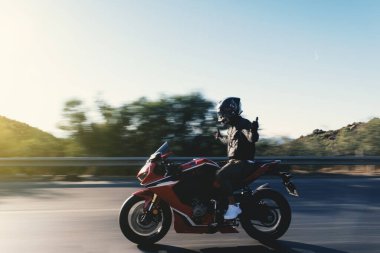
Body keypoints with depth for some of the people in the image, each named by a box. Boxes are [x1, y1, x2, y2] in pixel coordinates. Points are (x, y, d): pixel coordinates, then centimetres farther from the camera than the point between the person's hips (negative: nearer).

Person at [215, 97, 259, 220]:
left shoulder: (243, 124, -12)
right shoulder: (232, 126, 17)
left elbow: (252, 139, -29)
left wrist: (254, 130, -48)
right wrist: (220, 137, 47)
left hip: (242, 162, -10)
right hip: (234, 161, 10)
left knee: (220, 176, -29)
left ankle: (233, 206, -22)